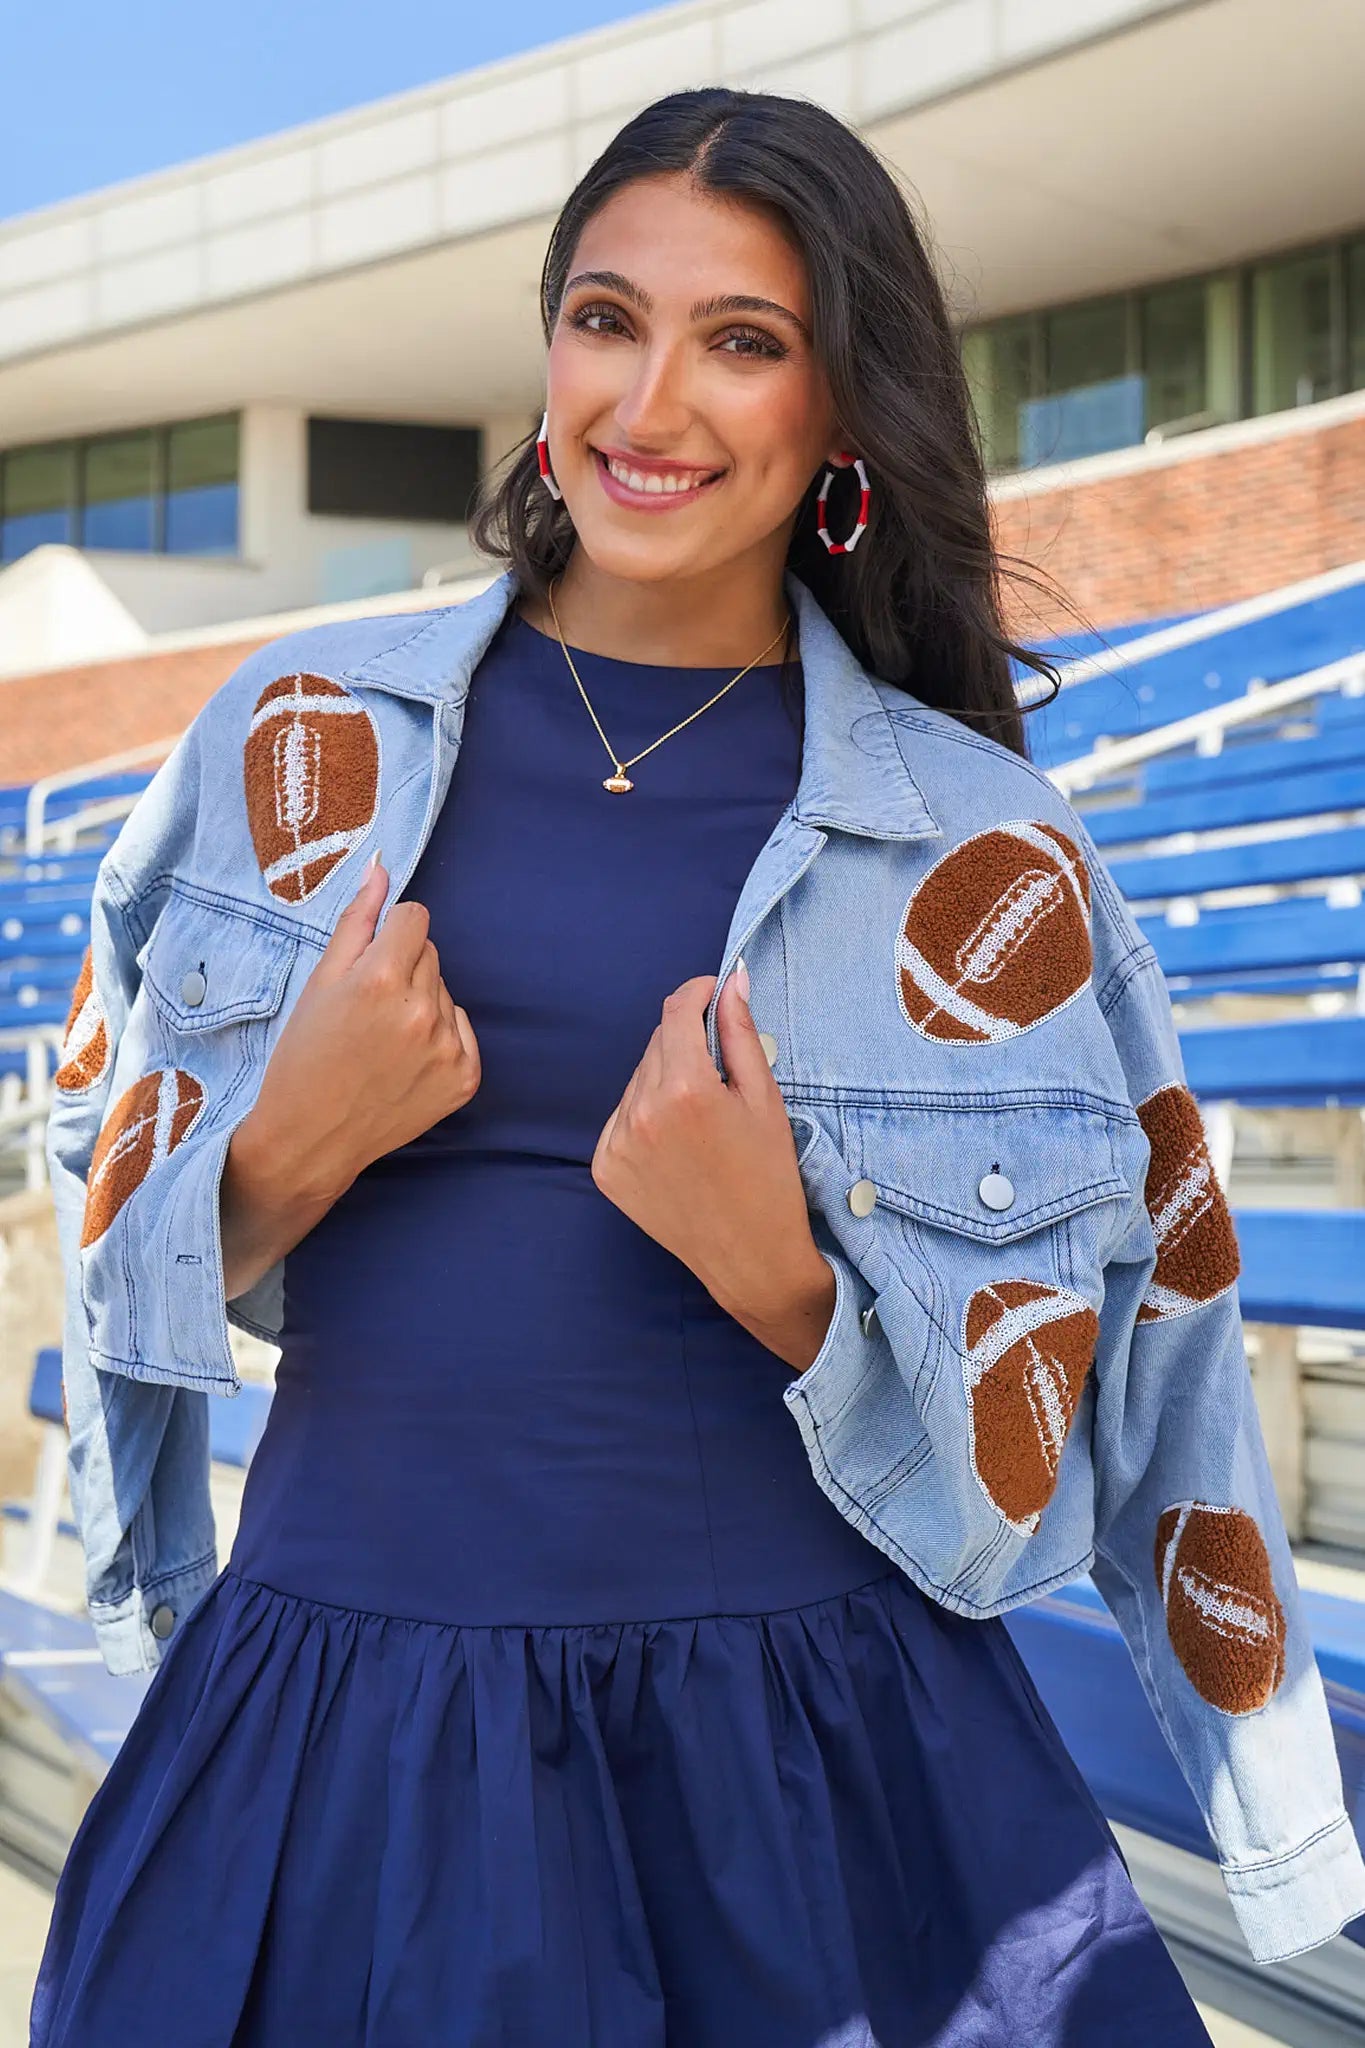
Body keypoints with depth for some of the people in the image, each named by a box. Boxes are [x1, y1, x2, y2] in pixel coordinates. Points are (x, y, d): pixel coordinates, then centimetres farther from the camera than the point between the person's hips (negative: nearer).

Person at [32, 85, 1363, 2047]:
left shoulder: (982, 854, -3)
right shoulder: (304, 740, 1)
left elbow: (1015, 1446, 0)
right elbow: (121, 1259, 8)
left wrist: (781, 1273, -20)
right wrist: (294, 1148, -14)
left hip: (810, 1748, -1)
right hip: (340, 1726, 2)